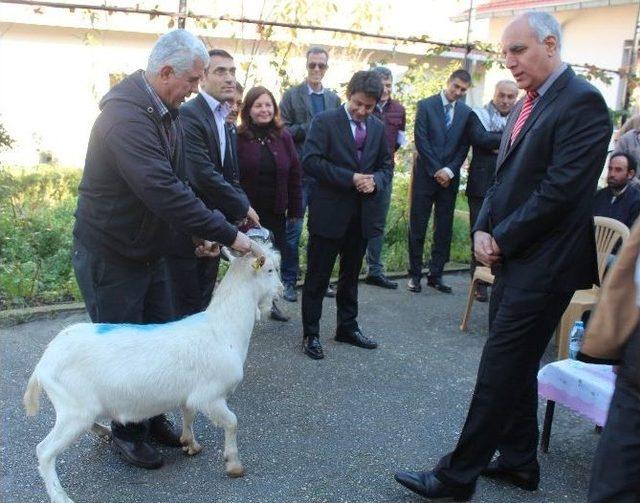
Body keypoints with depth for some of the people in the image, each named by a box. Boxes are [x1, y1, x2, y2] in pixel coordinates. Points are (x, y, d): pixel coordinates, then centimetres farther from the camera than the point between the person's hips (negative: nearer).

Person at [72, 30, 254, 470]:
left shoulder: (167, 112, 4)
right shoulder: (125, 115, -27)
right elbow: (162, 190, -36)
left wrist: (198, 231, 1)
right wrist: (228, 234, -33)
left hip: (149, 249, 9)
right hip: (110, 255, -9)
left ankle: (153, 417, 34)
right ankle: (127, 431, 26)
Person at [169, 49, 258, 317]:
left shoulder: (224, 122, 15)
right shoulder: (188, 114, -15)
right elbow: (202, 175, -24)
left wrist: (241, 210, -2)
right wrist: (242, 208, -13)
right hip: (187, 231, -9)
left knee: (203, 306, 17)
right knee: (185, 310, 0)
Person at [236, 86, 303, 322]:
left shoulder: (283, 136, 4)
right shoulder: (238, 137, -7)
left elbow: (295, 175, 5)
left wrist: (295, 209, 1)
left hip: (276, 212, 4)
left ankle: (270, 301, 28)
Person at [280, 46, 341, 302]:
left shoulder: (334, 98, 13)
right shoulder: (291, 95, 1)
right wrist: (310, 127, -15)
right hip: (299, 172, -4)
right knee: (293, 229, 2)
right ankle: (288, 280, 12)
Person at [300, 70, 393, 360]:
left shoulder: (378, 128, 9)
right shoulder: (325, 121, -7)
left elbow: (386, 165, 13)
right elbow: (310, 161, -16)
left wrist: (375, 181, -9)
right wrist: (350, 178, -20)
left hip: (363, 214, 5)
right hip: (330, 213, -5)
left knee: (351, 274, 17)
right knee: (317, 276, 3)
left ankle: (347, 327, 31)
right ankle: (311, 334, 15)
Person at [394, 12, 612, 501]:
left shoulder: (582, 102, -14)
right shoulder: (526, 106, 14)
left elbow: (561, 190, -21)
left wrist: (502, 239, -14)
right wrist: (484, 230, 0)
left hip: (544, 263, -9)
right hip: (515, 258, 9)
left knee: (500, 370, -3)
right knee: (516, 366, 17)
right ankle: (520, 461, 32)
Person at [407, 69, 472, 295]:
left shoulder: (466, 112, 8)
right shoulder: (426, 105, -1)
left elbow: (464, 146, 5)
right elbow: (421, 140, -7)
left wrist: (449, 170, -9)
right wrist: (436, 171, -10)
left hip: (450, 177, 3)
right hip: (425, 174, -3)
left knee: (444, 229, 4)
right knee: (417, 226, 0)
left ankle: (436, 275, 12)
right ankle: (415, 274, 8)